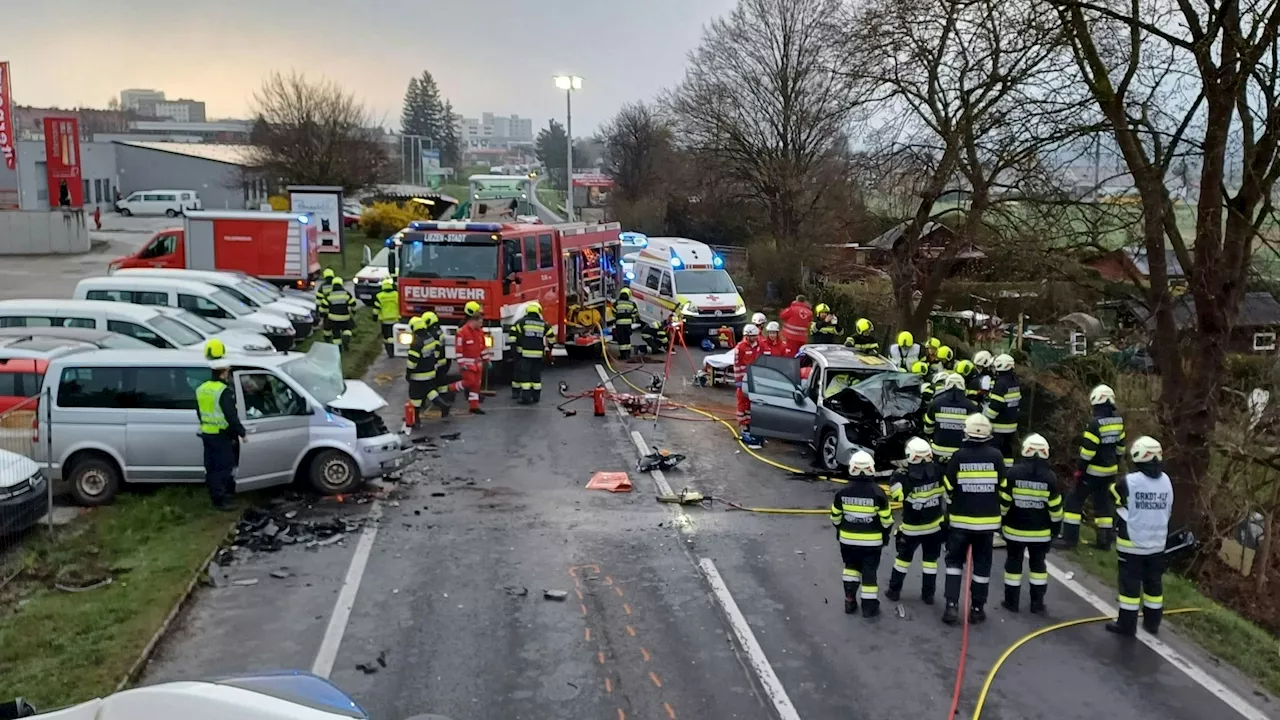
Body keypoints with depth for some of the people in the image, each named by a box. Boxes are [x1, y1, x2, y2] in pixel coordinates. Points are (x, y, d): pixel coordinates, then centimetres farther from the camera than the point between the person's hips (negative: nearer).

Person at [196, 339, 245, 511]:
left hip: (207, 434, 8)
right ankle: (221, 499, 0)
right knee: (224, 467, -2)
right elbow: (231, 416, -22)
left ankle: (215, 496, 26)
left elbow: (199, 413, 17)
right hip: (222, 436, -8)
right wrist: (241, 432, -13)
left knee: (211, 467, 15)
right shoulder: (225, 392, -20)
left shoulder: (201, 389, 7)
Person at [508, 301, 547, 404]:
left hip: (524, 354, -3)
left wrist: (513, 346, -1)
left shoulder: (522, 322, -1)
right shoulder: (543, 324, 7)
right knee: (536, 374, 11)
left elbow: (512, 335, -7)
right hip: (538, 354, 3)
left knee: (524, 374, -1)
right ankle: (536, 396, 13)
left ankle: (526, 397, -3)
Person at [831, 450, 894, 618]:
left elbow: (835, 517, 2)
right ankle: (869, 606, 14)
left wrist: (839, 531, 20)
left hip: (848, 539, 2)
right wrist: (885, 535, 9)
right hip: (871, 541, -2)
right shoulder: (877, 493, -16)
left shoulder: (842, 492, -9)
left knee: (851, 566, 21)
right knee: (870, 572, 8)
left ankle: (850, 601, 18)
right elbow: (886, 519, -8)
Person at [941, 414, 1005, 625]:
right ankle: (977, 608, 14)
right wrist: (1000, 515, 15)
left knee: (954, 560, 11)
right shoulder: (996, 456, -6)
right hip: (987, 520, 1)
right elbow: (1003, 489, 0)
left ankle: (952, 605, 1)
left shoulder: (958, 456, -9)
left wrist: (951, 512, 16)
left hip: (961, 519, -1)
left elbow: (949, 489, -3)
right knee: (982, 564, 11)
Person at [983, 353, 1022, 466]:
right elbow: (1018, 401, 17)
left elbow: (994, 406, -24)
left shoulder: (1000, 383, -21)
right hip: (1011, 424, 9)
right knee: (1007, 450, 16)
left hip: (999, 426, -9)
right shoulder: (1014, 381, 9)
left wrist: (984, 420, -15)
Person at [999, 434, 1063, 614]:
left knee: (1014, 563, 10)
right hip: (1040, 531, 1)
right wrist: (1055, 528, 10)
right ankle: (1037, 603, 17)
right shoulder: (1050, 477, -9)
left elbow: (1003, 502, -9)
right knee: (1038, 564, 14)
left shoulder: (1013, 472, -13)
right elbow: (1055, 508, -4)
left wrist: (1000, 522, 5)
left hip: (1015, 529, -1)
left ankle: (1011, 601, 16)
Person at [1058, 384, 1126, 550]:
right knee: (1103, 502, 16)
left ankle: (1070, 537, 0)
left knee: (1075, 500, 1)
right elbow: (1120, 445, 13)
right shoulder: (1118, 420, 3)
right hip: (1109, 471, 7)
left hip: (1093, 471, -7)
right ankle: (1105, 540, 19)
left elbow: (1088, 449, -21)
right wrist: (1116, 463, 23)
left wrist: (1080, 469, -12)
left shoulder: (1095, 423, -20)